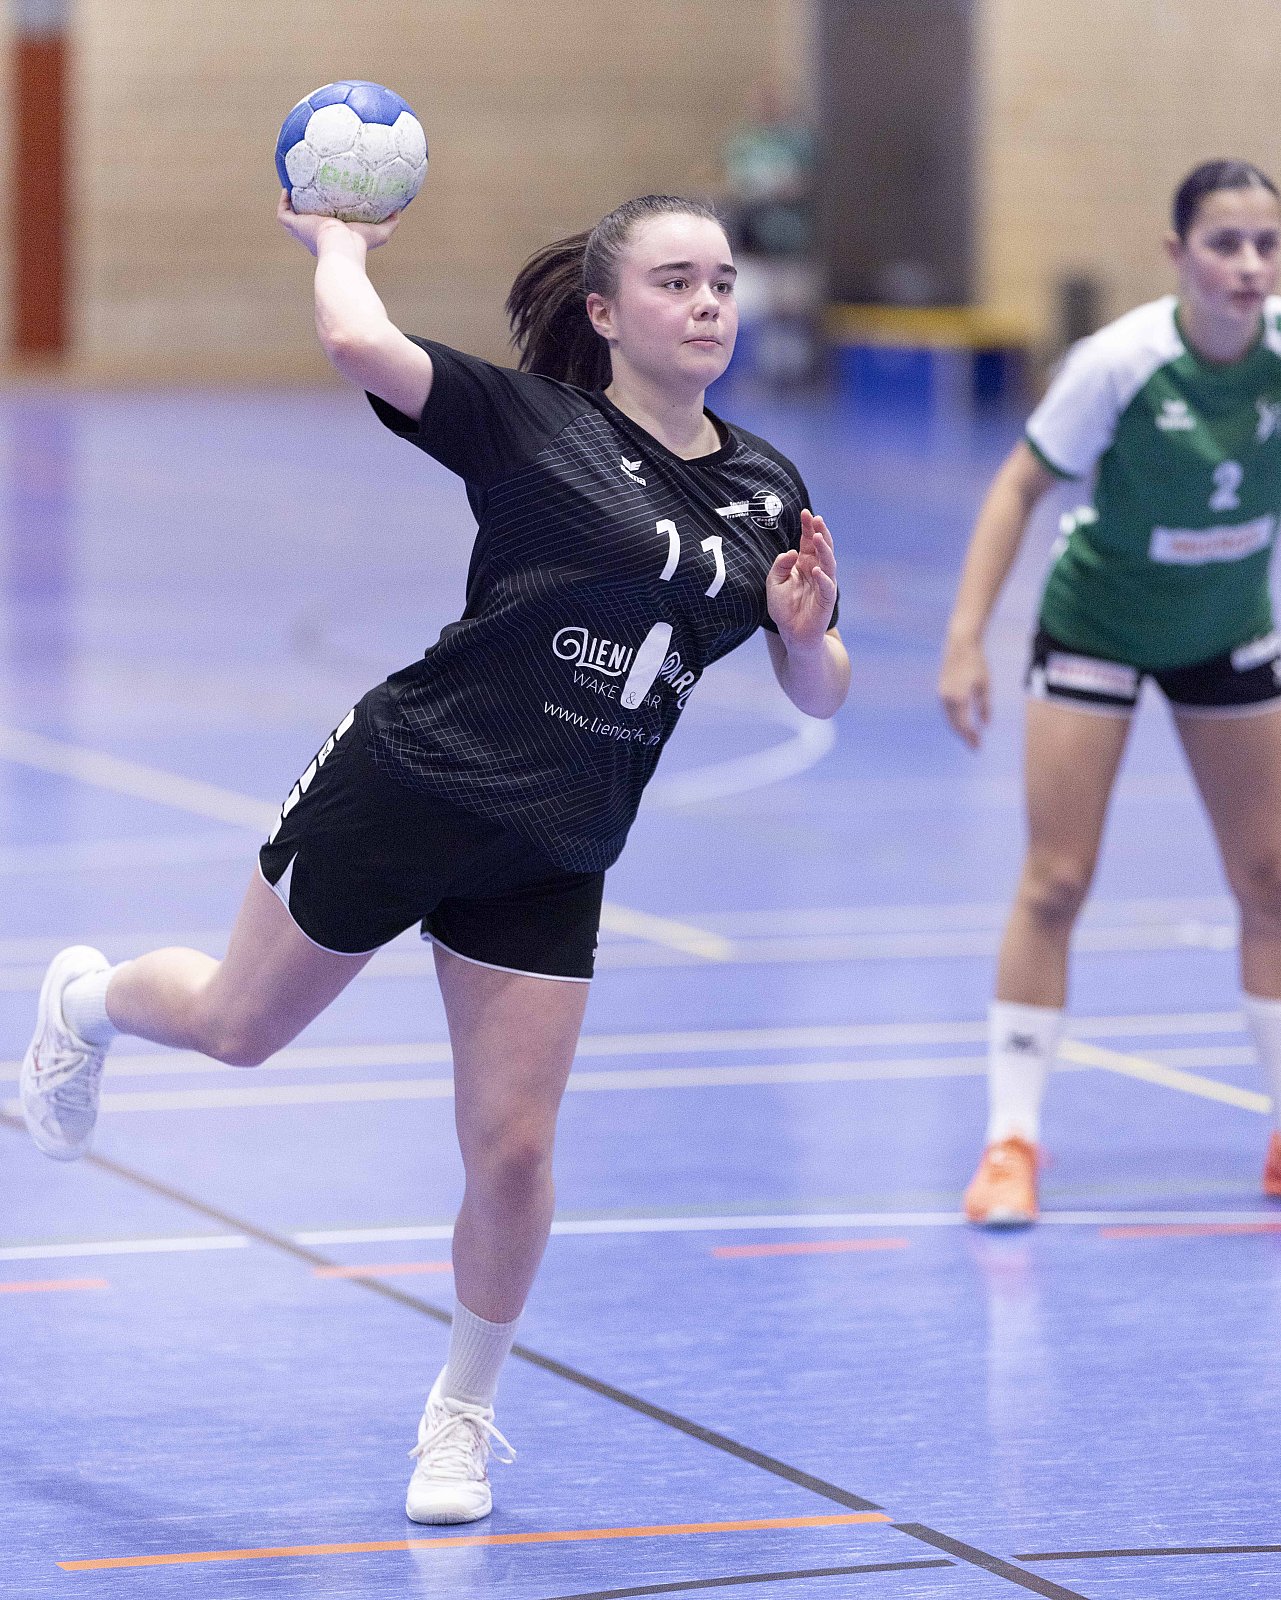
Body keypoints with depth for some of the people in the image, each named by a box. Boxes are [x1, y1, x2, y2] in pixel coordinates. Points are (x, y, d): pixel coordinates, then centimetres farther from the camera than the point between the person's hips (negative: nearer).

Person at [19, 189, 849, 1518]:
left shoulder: (766, 490, 3)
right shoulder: (533, 421, -13)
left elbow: (819, 695, 8)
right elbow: (359, 343, -29)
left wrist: (807, 630, -14)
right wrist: (337, 239, -9)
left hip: (546, 861, 3)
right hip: (399, 789, -3)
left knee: (512, 1151, -1)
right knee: (239, 1026, 15)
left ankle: (463, 1414, 21)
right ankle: (88, 998, 51)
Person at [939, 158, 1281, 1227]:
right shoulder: (1119, 364, -27)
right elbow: (1022, 485, -17)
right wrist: (967, 638, -22)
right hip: (1096, 622, -3)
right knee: (1055, 882, -5)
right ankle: (1013, 1140, 2)